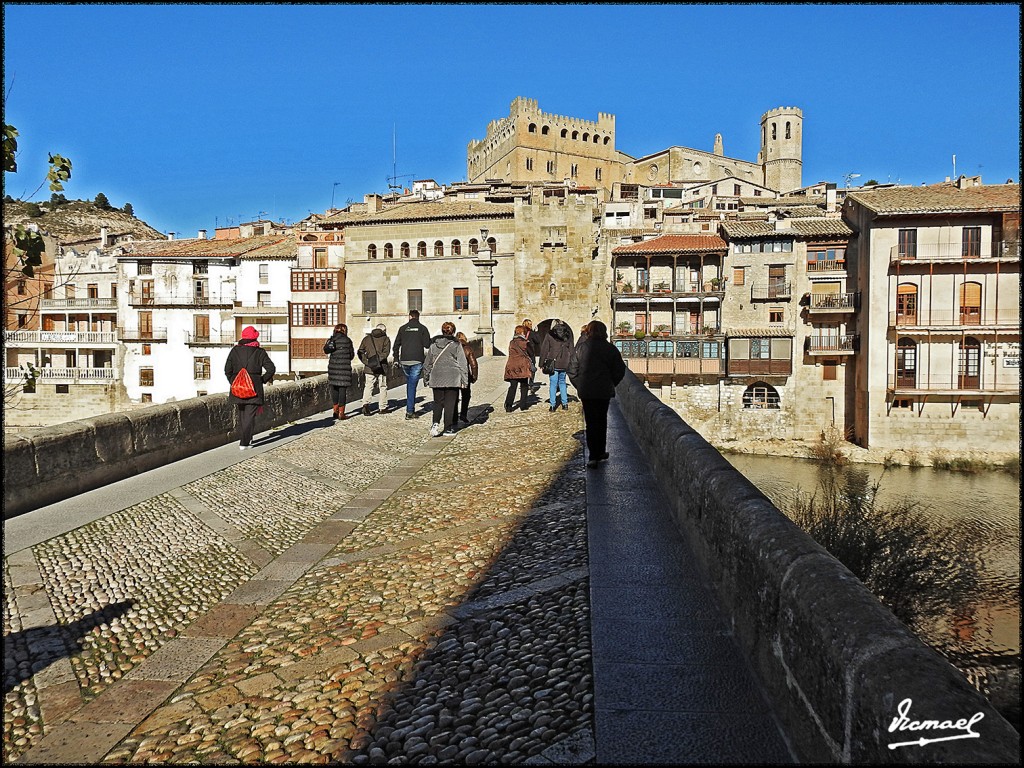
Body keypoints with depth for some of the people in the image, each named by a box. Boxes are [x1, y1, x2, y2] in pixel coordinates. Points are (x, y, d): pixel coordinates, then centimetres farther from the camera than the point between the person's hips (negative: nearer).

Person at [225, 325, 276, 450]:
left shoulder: (235, 350, 3)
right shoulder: (259, 352, -4)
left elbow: (227, 369, 2)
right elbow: (271, 368, -9)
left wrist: (233, 382, 12)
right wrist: (263, 380, 3)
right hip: (254, 388, -3)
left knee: (241, 414, 19)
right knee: (250, 415, 0)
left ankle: (244, 438, 27)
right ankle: (244, 443, -6)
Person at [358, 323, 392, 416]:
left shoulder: (367, 338, 8)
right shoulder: (385, 339, 0)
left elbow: (360, 352, 1)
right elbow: (386, 353, -15)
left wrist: (366, 362, -5)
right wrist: (378, 359, -15)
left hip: (369, 369, 2)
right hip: (382, 368, -1)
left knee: (368, 387, 5)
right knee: (382, 387, 10)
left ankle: (365, 404, -15)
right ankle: (382, 407, 16)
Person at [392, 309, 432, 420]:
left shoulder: (403, 328, 8)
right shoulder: (422, 328, 1)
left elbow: (396, 345, 8)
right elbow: (427, 345, -5)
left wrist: (396, 359, 15)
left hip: (404, 360, 3)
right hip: (417, 361, -2)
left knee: (409, 383, 18)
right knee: (412, 385, -2)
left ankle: (410, 409, 21)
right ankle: (409, 411, -6)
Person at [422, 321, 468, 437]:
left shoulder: (434, 344, 7)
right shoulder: (456, 344, -2)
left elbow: (427, 362, 13)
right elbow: (462, 363, -3)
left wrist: (426, 377, 23)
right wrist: (465, 380, 2)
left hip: (436, 378, 2)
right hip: (452, 378, -2)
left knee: (438, 402, 11)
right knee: (450, 403, 5)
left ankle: (435, 423, -10)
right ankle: (448, 428, 7)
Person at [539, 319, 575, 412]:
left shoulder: (549, 335, -2)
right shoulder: (567, 335, 9)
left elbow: (544, 350, -1)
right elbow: (571, 350, 12)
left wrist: (542, 363, 3)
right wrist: (570, 362, 15)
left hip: (553, 363, -3)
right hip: (564, 364, 4)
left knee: (553, 384, 0)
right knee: (562, 383, 16)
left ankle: (553, 405, -2)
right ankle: (565, 403, 15)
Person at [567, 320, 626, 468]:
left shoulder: (581, 347, -4)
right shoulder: (610, 348, -4)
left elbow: (572, 370, -2)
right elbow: (620, 370, 0)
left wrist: (579, 386, 9)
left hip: (586, 392, 0)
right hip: (604, 391, 1)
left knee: (591, 422, 3)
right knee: (601, 421, 16)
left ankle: (594, 456, -4)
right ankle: (600, 452, 23)